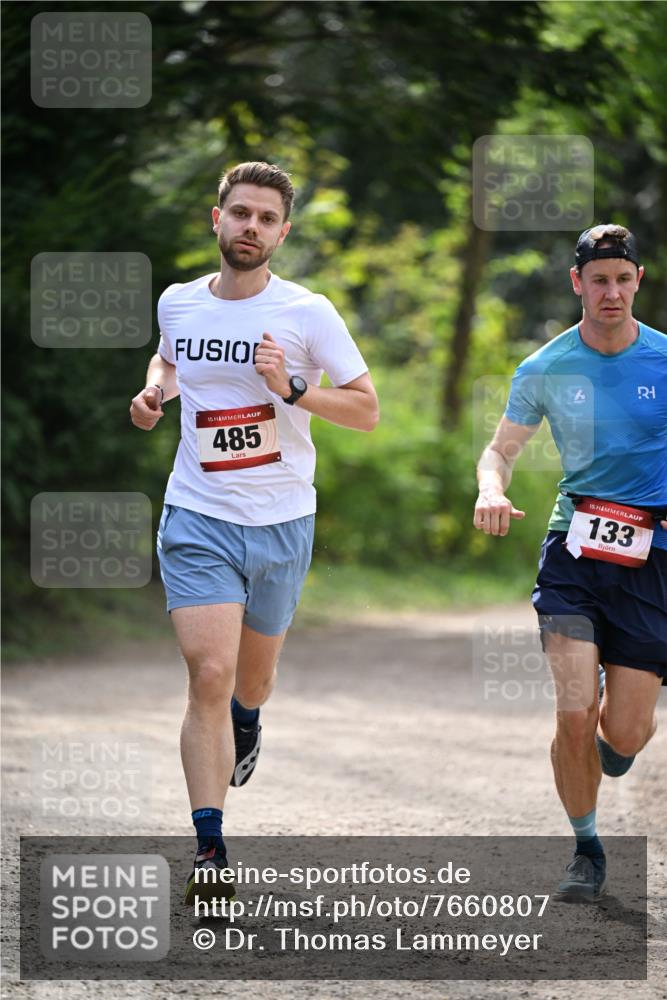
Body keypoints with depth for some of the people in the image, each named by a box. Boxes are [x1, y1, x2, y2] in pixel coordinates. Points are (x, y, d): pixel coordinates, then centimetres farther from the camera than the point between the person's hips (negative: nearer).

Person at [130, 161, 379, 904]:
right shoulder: (177, 304, 2)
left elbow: (367, 410, -4)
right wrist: (153, 390, 4)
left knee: (252, 677, 18)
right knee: (209, 674, -16)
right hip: (199, 518, 0)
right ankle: (209, 853, -15)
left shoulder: (307, 314, -7)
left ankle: (245, 725, 57)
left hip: (282, 522, 0)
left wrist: (292, 390, -20)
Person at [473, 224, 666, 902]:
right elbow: (501, 448, 10)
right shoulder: (546, 369, 1)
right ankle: (585, 849, 8)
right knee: (574, 714, -14)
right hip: (573, 548, 0)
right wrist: (491, 488, -12)